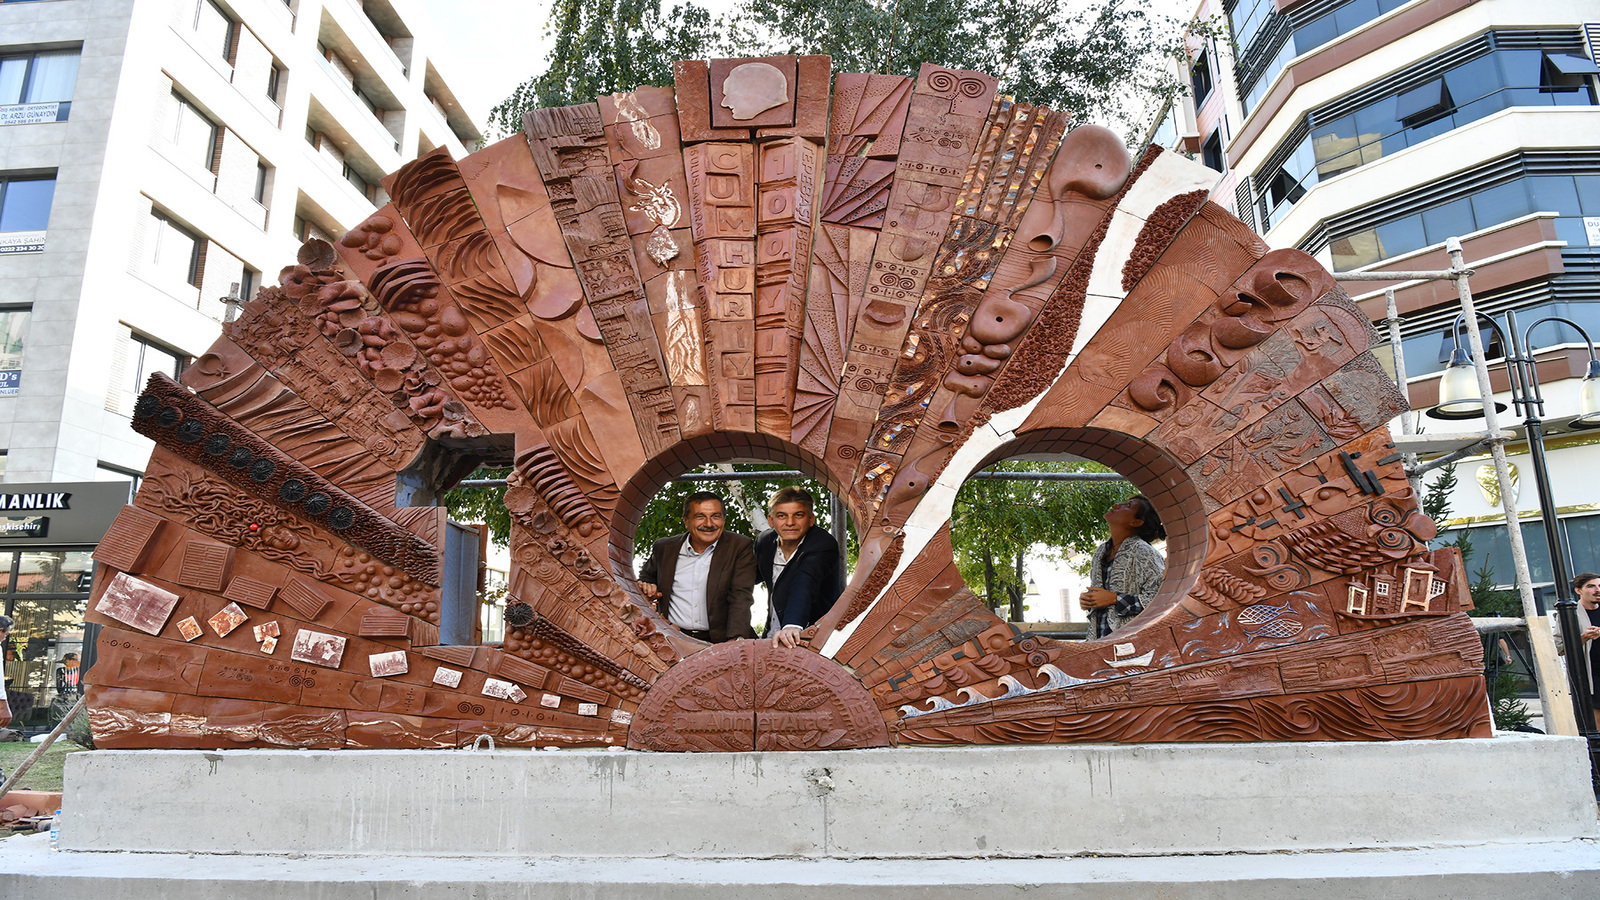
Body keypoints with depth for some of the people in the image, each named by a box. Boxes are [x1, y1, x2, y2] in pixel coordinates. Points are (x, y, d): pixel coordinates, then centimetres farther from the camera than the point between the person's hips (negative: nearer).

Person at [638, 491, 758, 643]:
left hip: (719, 642, -2)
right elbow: (647, 575, 31)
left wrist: (736, 639, -24)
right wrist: (646, 588, 6)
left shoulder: (740, 547, 1)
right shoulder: (664, 548, 11)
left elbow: (741, 596, -8)